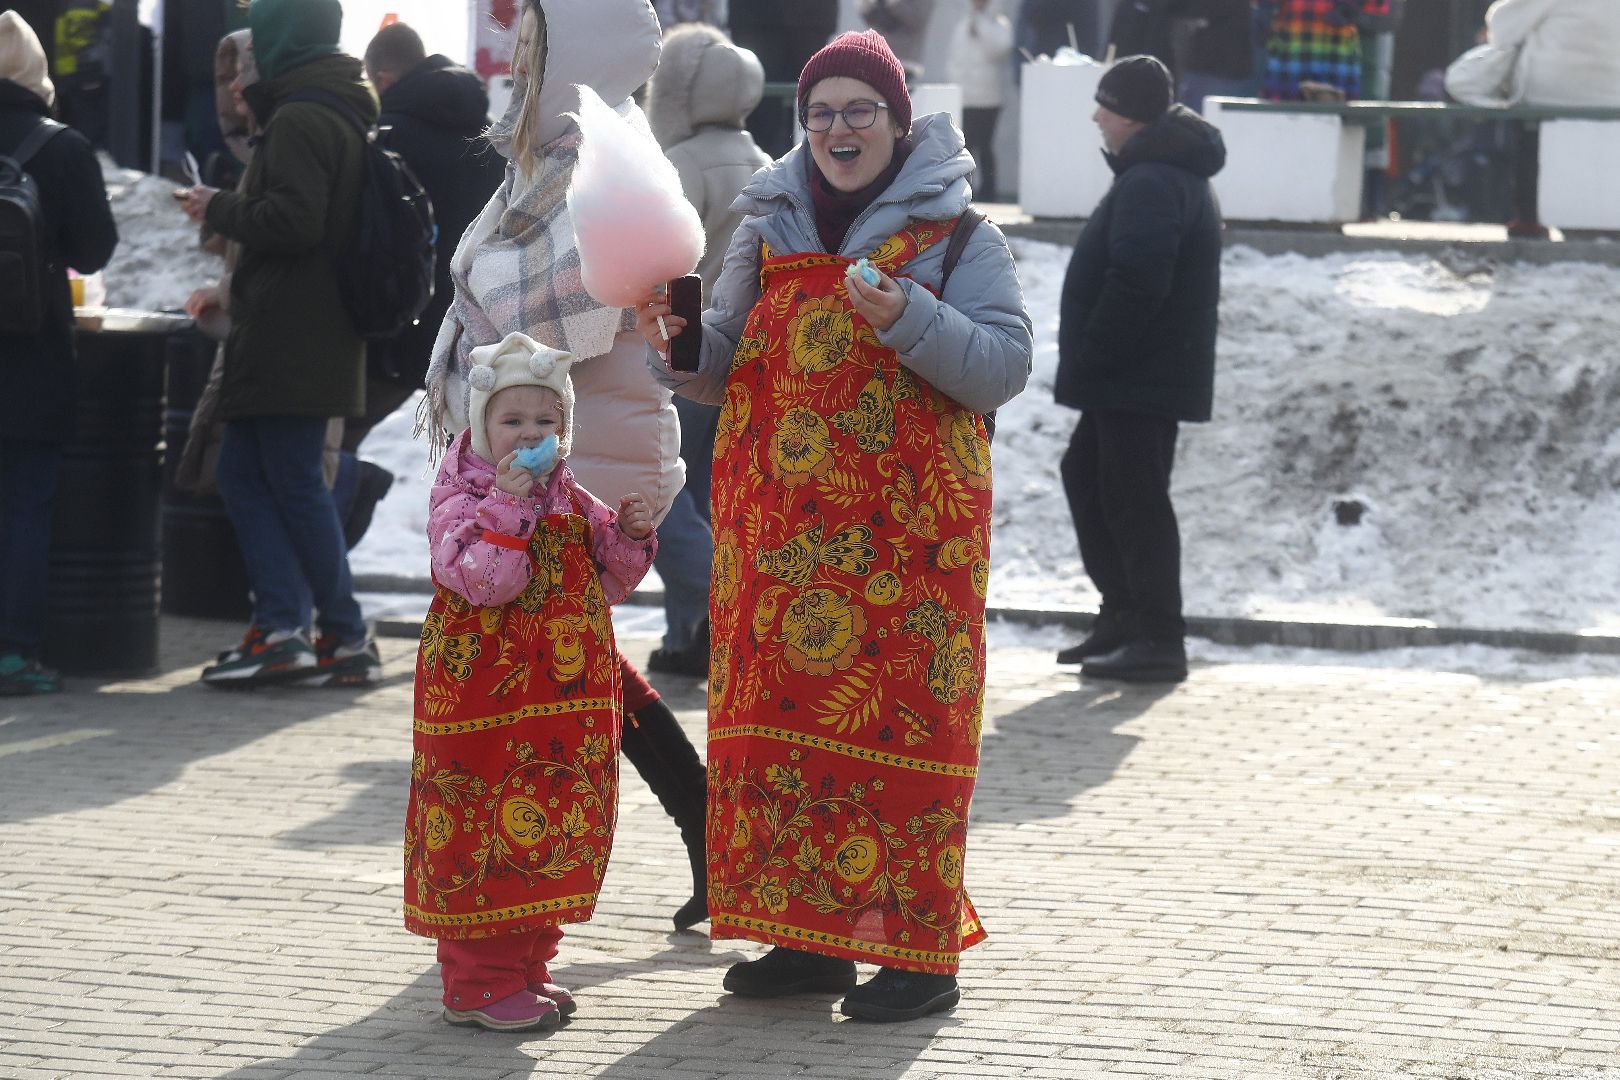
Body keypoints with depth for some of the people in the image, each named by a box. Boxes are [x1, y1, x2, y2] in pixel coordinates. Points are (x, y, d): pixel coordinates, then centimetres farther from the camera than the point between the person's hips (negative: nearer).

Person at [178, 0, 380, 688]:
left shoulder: (298, 121, -14)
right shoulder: (345, 114, 16)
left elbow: (293, 220, -24)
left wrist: (221, 210, -9)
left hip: (289, 340, -10)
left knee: (295, 483, -5)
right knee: (243, 474, 10)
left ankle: (346, 638, 0)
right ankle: (278, 630, 3)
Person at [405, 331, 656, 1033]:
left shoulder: (572, 502, 12)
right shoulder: (460, 501, -9)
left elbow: (608, 584, 19)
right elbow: (484, 582, -23)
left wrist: (629, 537, 2)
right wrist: (508, 503, -27)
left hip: (566, 708, 7)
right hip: (487, 701, -7)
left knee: (554, 833, 12)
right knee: (486, 833, -5)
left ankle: (526, 966, 24)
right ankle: (479, 983, 2)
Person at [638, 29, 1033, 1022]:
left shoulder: (955, 235, 0)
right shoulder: (770, 230, 14)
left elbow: (1005, 367, -8)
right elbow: (727, 369, 19)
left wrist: (907, 318, -22)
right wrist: (680, 340, -3)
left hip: (907, 528, -5)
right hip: (780, 525, 5)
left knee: (899, 717, -6)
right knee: (784, 715, 4)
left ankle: (918, 950, -2)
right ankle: (809, 936, 13)